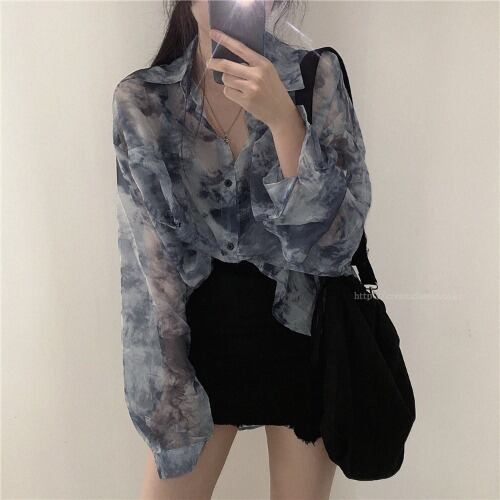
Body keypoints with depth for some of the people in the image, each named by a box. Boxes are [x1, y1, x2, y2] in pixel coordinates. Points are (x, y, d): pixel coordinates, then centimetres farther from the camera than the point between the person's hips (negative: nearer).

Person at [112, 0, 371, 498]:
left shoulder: (318, 78, -7)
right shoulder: (140, 100, -6)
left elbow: (336, 236, -14)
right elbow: (152, 263, -8)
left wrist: (282, 116, -26)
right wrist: (169, 401, -10)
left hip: (303, 335, 1)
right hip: (202, 337, 0)